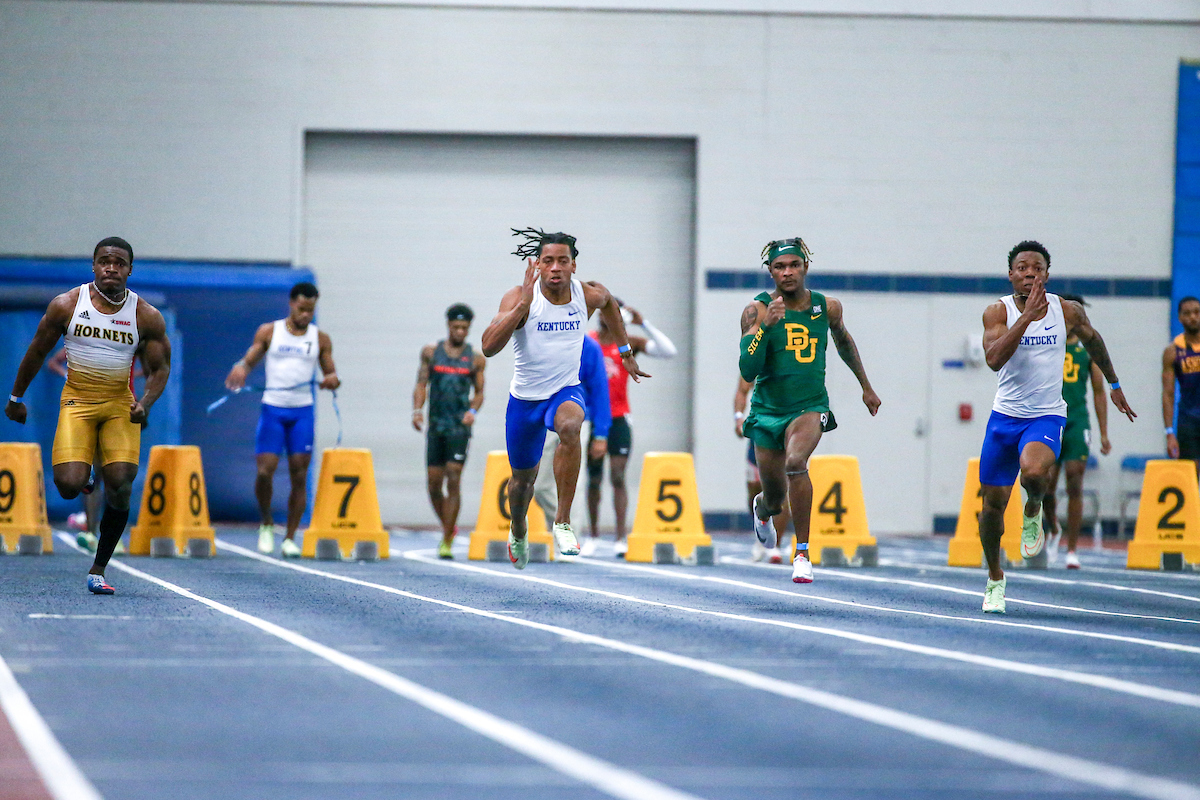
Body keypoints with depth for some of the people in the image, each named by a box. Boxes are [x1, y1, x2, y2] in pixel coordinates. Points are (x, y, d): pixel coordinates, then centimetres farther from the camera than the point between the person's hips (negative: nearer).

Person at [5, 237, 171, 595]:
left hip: (121, 404, 1)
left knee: (120, 485, -14)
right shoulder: (66, 305, -5)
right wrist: (16, 397, 16)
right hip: (76, 402, -1)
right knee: (68, 485, -18)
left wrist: (145, 404, -17)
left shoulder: (147, 317, -4)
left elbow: (160, 369, 3)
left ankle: (98, 569, 2)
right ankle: (84, 482, 23)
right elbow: (37, 352, 8)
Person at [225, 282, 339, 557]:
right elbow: (249, 360, 8)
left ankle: (290, 538, 5)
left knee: (299, 475, -2)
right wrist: (241, 368, -17)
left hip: (302, 411, 1)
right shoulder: (269, 332, 5)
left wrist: (332, 379, -13)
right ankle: (266, 523, 15)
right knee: (265, 471, -10)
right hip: (273, 408, -1)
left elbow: (331, 374, 12)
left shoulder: (321, 339, 8)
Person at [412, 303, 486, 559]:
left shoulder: (476, 360, 6)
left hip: (459, 427, -2)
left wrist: (473, 410, -10)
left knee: (453, 482, -11)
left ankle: (447, 542, -9)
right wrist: (417, 409, -10)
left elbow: (479, 392, 10)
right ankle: (449, 528, 27)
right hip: (435, 427, 2)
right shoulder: (431, 353, 8)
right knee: (434, 484, 3)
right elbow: (421, 384, 7)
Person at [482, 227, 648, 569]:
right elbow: (488, 347, -35)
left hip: (566, 391, 0)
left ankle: (563, 522, -28)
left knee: (570, 426, -36)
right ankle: (518, 530, 52)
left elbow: (608, 302, 17)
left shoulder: (588, 295, -11)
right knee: (523, 477, 16)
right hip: (525, 398, 0)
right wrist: (523, 304, -42)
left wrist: (625, 351, 21)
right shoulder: (519, 297, -21)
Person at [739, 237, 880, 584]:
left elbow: (844, 341, 21)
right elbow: (748, 371, -18)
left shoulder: (827, 307, -1)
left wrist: (866, 386, 29)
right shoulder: (757, 310, -10)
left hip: (810, 407, 0)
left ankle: (802, 552, -22)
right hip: (768, 409, 0)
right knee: (775, 499, 10)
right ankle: (762, 509, 52)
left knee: (795, 462, -32)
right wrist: (765, 326, -29)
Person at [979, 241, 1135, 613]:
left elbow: (1092, 339, 19)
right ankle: (995, 579, 30)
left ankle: (1033, 510, 4)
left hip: (1047, 416, -1)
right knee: (993, 503, 6)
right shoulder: (999, 311, -8)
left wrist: (1114, 384, 27)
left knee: (1033, 472, -33)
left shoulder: (1068, 311, -3)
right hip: (1005, 415, 1)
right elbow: (994, 359, -25)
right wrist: (1027, 317, -31)